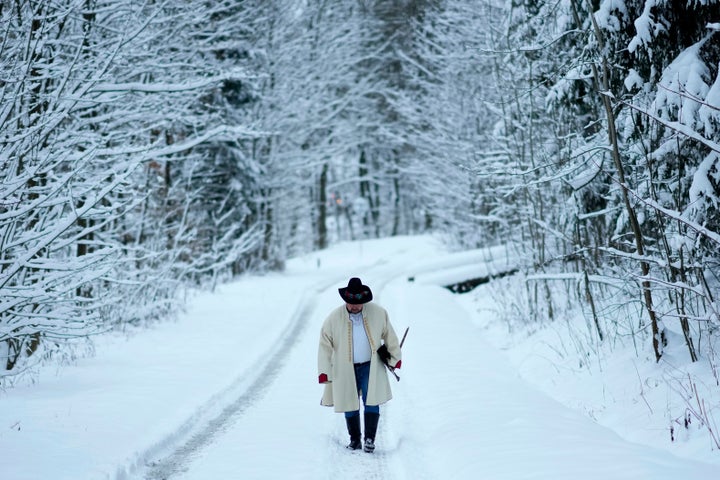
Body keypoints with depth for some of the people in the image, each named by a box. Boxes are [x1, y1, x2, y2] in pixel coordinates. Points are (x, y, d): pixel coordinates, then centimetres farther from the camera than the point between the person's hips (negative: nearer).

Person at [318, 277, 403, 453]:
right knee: (350, 405, 9)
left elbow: (389, 335, 8)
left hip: (371, 367, 0)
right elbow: (325, 345, -4)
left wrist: (395, 357, 15)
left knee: (371, 402, -9)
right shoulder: (334, 319, -11)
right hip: (345, 370, 0)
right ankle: (354, 439, 23)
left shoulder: (378, 313, -7)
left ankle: (370, 438, 2)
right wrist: (323, 372, -8)